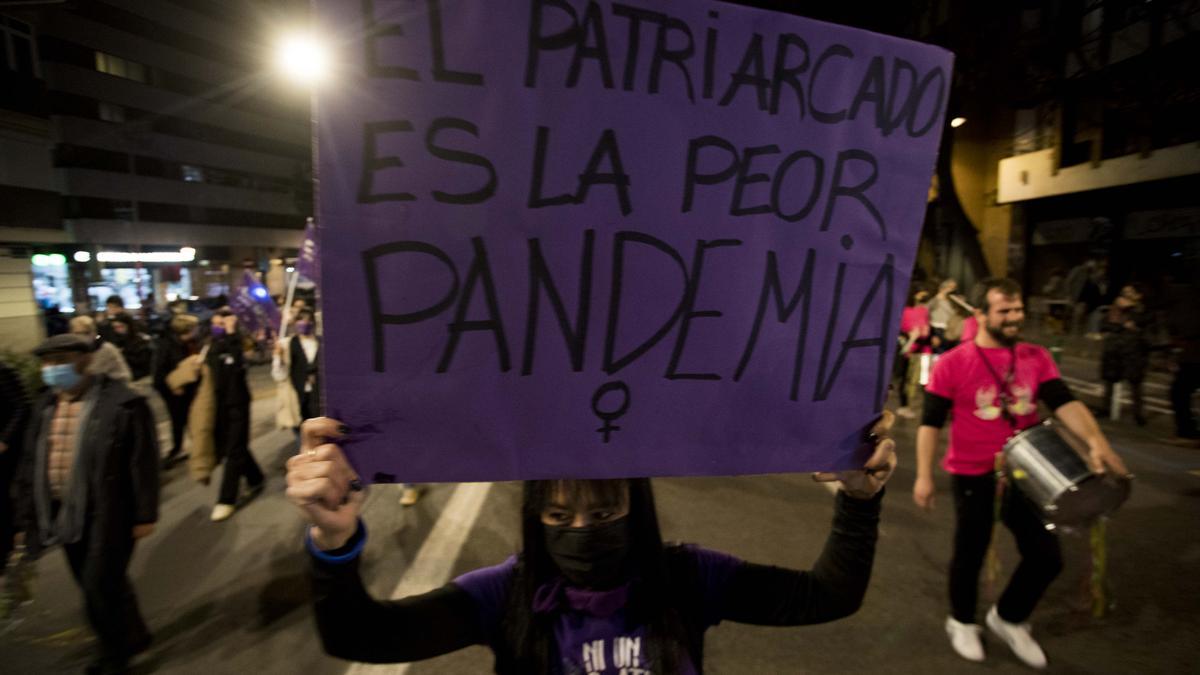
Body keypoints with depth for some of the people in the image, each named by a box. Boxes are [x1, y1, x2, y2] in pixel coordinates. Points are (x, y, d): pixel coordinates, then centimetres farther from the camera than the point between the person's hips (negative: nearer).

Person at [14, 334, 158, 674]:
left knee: (100, 588, 0)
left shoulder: (121, 403, -15)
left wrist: (145, 514, -13)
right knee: (96, 588, 18)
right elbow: (30, 464, 14)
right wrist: (29, 514, 12)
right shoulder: (44, 407, 7)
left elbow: (143, 463, -14)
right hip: (65, 515, 7)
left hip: (107, 514, -7)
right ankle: (131, 637, 38)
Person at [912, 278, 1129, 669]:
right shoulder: (953, 363, -14)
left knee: (1046, 555, 12)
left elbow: (1064, 403, -11)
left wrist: (1095, 442, -31)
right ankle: (962, 622, 38)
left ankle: (1007, 618, 38)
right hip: (973, 474, -4)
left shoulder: (1036, 358, 0)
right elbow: (931, 422, -12)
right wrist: (924, 476, -16)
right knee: (970, 554, 12)